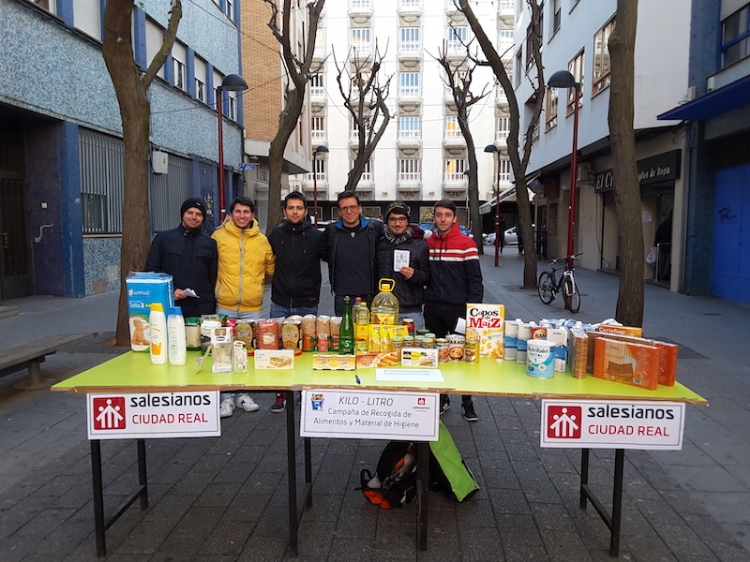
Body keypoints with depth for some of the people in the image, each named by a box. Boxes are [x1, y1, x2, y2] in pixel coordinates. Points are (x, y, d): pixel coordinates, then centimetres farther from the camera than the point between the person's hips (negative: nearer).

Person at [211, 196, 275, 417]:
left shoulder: (262, 240, 3)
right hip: (225, 306, -1)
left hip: (252, 307, 2)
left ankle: (243, 394, 24)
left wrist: (256, 283, 7)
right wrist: (217, 287, 5)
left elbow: (271, 267, 16)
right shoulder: (219, 236, -1)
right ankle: (227, 397, 15)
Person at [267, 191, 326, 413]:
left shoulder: (316, 236, -5)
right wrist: (277, 282, 9)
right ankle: (281, 394, 18)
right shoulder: (276, 234, 3)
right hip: (280, 303, 2)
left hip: (307, 304, -2)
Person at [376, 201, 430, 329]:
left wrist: (414, 275, -18)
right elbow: (374, 275, 14)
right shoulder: (380, 244, 8)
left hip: (411, 313, -1)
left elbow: (428, 277, 3)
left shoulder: (420, 246, 2)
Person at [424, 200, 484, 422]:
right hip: (432, 308, 4)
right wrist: (424, 300, 1)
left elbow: (475, 280, -6)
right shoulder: (428, 243, 7)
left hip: (458, 308, -3)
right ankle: (441, 398, 25)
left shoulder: (467, 243, -5)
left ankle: (467, 402, 18)